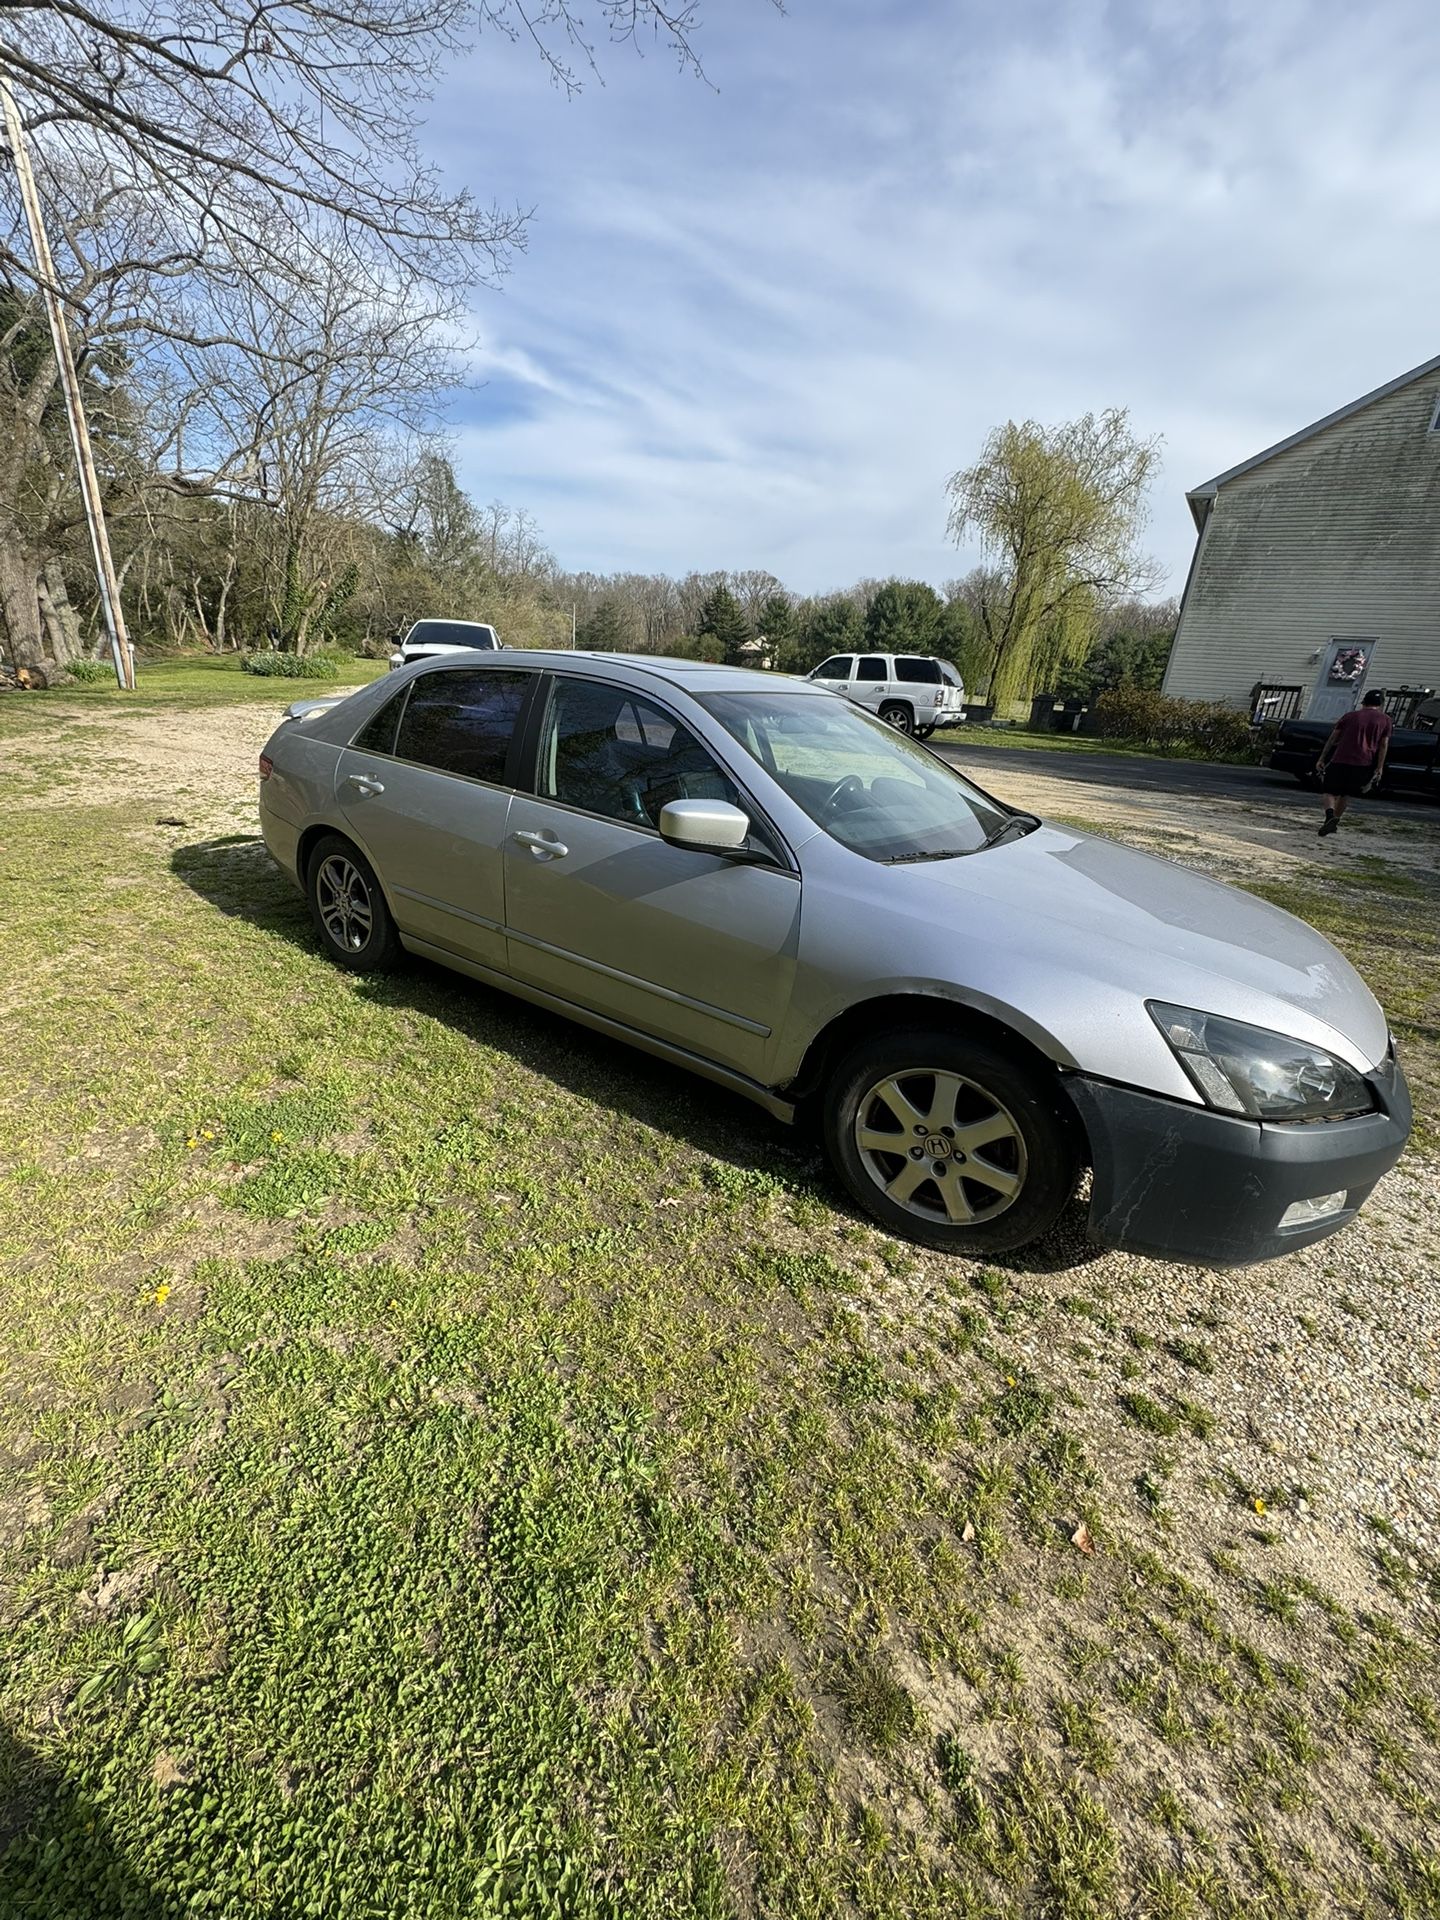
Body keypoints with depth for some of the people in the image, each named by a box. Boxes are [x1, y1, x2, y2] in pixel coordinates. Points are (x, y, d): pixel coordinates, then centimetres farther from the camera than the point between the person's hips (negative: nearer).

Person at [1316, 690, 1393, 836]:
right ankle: (1336, 819, 9)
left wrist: (1321, 759, 6)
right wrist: (1379, 768, 2)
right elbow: (1383, 745, 3)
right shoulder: (1386, 721, 10)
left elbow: (1333, 738, 5)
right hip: (1364, 764, 1)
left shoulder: (1349, 716, 11)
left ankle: (1330, 815, -25)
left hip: (1340, 760, -1)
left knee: (1329, 791, 2)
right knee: (1346, 794, 18)